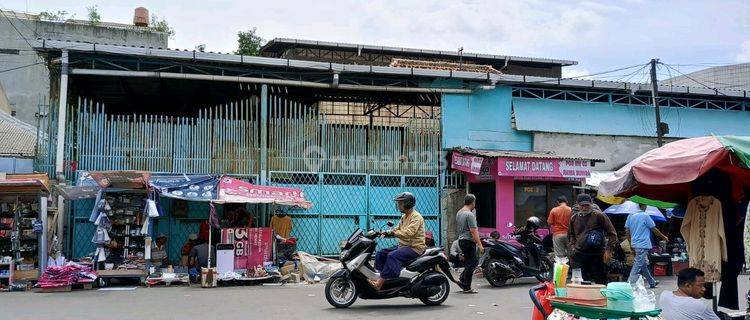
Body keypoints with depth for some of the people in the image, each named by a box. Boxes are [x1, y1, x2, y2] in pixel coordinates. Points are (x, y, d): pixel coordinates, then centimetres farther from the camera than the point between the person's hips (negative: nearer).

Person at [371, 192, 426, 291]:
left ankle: (379, 284, -34)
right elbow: (397, 230, 15)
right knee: (381, 253, 1)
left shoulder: (416, 217, -13)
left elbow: (409, 232, -27)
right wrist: (387, 233, -4)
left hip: (415, 247, -10)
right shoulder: (404, 217, 18)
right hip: (403, 245, 10)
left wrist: (394, 233, -30)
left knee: (392, 256, -31)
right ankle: (378, 276, -7)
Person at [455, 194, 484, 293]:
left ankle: (462, 279, 15)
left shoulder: (459, 213, 13)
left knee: (475, 260, 18)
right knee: (471, 264, -3)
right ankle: (467, 288, 1)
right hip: (469, 241, -10)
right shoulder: (470, 214, -17)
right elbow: (473, 231, -21)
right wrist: (480, 245, -20)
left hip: (461, 240, 10)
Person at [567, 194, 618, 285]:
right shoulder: (574, 218, 9)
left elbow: (612, 233, 0)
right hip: (579, 255, 4)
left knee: (600, 282, 1)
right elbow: (570, 234, 26)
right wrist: (572, 247, 10)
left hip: (597, 255, -3)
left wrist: (609, 250, -7)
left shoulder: (599, 216, -3)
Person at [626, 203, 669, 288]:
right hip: (643, 245, -8)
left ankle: (652, 282, 28)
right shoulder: (645, 216, -11)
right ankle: (629, 284, -12)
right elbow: (654, 229, -4)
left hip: (635, 244, 8)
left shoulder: (630, 216, 7)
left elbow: (627, 231, 8)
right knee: (638, 266, -7)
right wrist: (663, 237, 11)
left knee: (644, 264, 16)